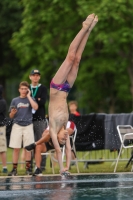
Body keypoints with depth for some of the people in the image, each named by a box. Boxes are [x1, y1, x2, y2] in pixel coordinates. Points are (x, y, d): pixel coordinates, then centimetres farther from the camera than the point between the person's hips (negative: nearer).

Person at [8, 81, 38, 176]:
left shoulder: (30, 99, 5)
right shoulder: (15, 100, 7)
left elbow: (35, 107, -16)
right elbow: (11, 116, 9)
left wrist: (28, 96, -10)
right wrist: (13, 113, -14)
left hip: (28, 125, 0)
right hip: (17, 125, 0)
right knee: (16, 148, -1)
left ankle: (28, 168, 9)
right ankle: (14, 169, 2)